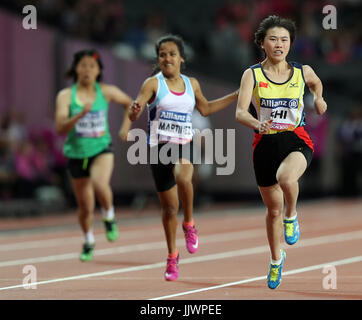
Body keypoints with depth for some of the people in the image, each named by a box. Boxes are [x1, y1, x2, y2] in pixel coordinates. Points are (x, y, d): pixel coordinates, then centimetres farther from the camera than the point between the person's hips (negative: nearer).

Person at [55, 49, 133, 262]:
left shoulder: (106, 91, -3)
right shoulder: (66, 96, -8)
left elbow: (129, 103, 17)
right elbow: (60, 128, -17)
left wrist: (126, 126, 4)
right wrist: (80, 114, -31)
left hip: (102, 149, -1)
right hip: (77, 154, 1)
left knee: (100, 183, -33)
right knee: (85, 207, 9)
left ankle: (109, 217, -3)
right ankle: (89, 242, 37)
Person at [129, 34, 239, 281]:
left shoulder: (192, 84, 8)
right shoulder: (153, 83, -5)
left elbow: (205, 109, 27)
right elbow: (134, 114, -15)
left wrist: (237, 96, 26)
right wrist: (134, 111, -40)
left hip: (184, 145, 1)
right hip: (159, 147, -1)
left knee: (183, 178, -34)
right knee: (169, 206, 5)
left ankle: (189, 224, -8)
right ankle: (172, 256, 26)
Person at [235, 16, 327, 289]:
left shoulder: (302, 72, 1)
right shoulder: (252, 75, -5)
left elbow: (316, 83, 28)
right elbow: (240, 113, -17)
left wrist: (318, 99, 13)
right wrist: (257, 124, -34)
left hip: (297, 141, -1)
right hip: (265, 143, 1)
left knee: (286, 177, -36)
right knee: (273, 210, 12)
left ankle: (292, 216, -4)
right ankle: (276, 259, 37)